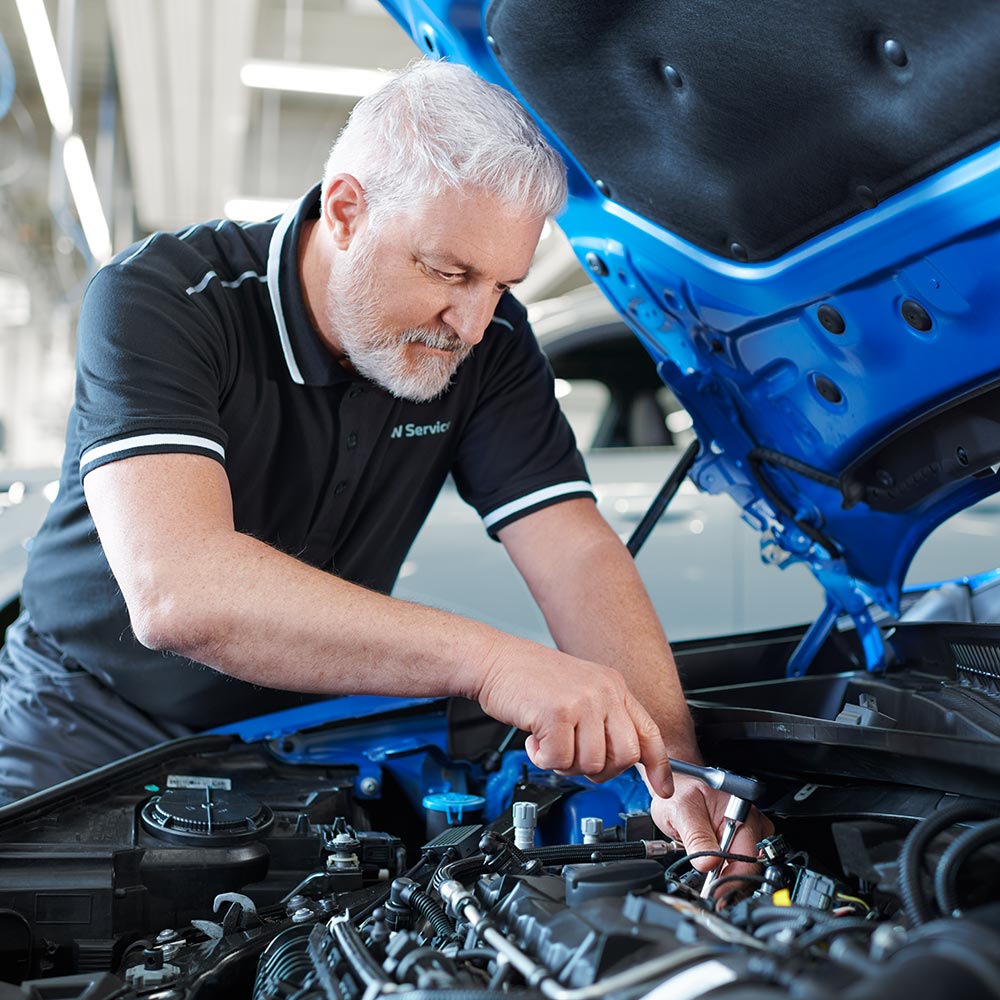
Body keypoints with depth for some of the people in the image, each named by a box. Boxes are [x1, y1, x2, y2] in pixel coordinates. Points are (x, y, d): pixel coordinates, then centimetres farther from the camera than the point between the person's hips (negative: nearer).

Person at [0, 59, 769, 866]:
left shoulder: (490, 342, -9)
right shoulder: (158, 302, -24)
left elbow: (581, 557, -14)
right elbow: (175, 592, -40)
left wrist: (676, 771, -31)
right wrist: (491, 660, -47)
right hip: (87, 739, -3)